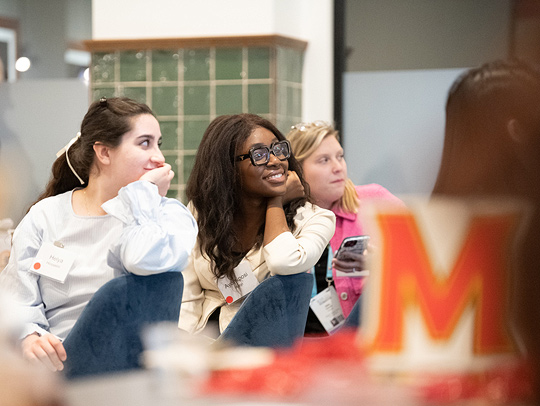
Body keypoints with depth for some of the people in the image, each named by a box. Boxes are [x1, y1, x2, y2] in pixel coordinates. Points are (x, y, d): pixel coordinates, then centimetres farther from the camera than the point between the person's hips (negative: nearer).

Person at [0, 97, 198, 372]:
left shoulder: (168, 214, 5)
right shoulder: (44, 217, 11)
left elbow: (147, 261, -21)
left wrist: (145, 195, -7)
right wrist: (29, 337, -17)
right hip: (54, 365, -1)